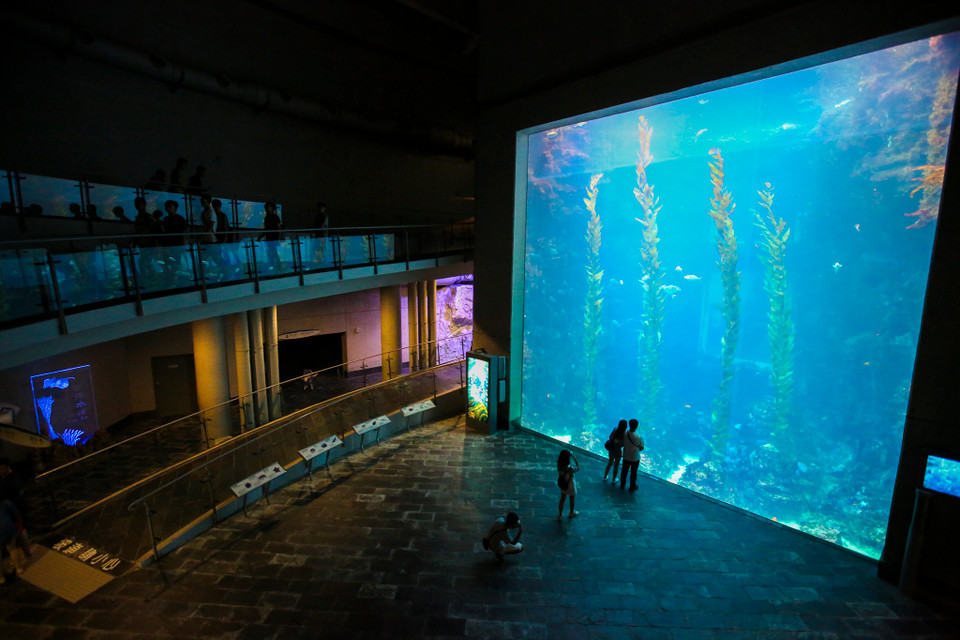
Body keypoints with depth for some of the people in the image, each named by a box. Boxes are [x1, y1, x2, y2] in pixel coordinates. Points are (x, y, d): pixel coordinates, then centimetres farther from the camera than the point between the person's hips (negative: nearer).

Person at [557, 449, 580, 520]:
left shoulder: (559, 465, -26)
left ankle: (560, 515, 39)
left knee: (562, 499, 25)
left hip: (562, 484, 4)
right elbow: (578, 468, -20)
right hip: (570, 485, -4)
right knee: (572, 499, 26)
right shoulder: (570, 468, -40)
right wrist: (573, 457, -21)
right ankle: (572, 513, 51)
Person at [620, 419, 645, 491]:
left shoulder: (624, 434, -21)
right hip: (635, 458, -3)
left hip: (625, 457, 3)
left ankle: (622, 485, 41)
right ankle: (632, 487, 39)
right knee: (633, 473, 19)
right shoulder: (638, 438, -30)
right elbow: (642, 448, -13)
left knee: (624, 471, 22)